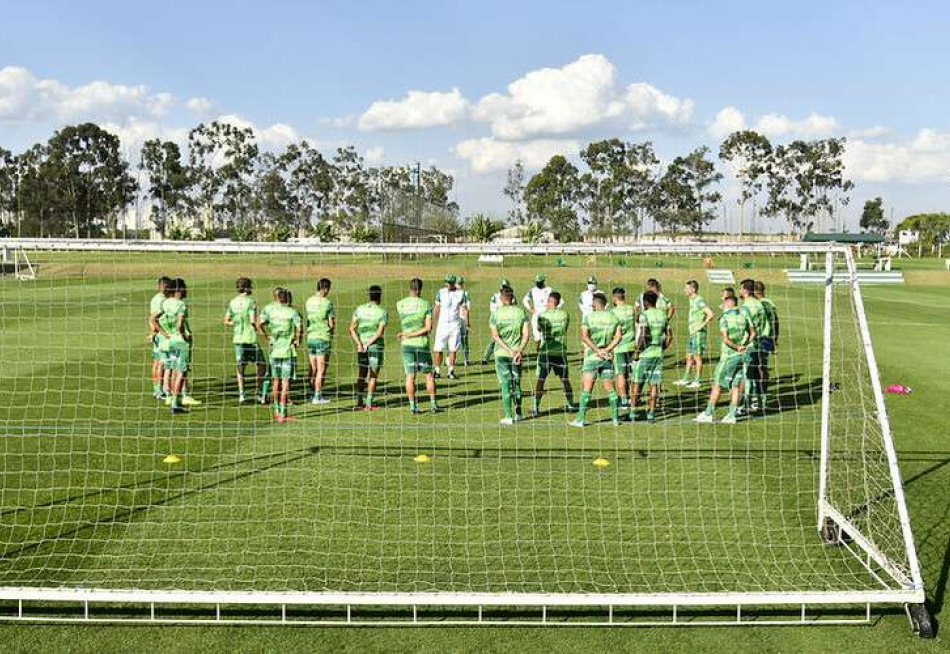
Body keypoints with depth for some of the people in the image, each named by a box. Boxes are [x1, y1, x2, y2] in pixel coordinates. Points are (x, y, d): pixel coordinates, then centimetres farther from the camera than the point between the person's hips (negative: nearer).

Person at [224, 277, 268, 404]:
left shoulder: (232, 302, 7)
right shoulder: (251, 301, -9)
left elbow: (226, 322, 9)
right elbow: (253, 321, -16)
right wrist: (257, 328, 3)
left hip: (238, 338, 5)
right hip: (251, 338, -5)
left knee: (240, 367, 9)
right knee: (261, 365, 9)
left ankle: (241, 394, 4)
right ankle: (257, 391, 8)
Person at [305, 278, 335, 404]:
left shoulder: (308, 301, 4)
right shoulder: (327, 303, -12)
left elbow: (308, 319, 9)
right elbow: (332, 324, -9)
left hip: (310, 338, 5)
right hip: (323, 338, -5)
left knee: (313, 369, 13)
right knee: (321, 369, 1)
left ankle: (314, 394, 19)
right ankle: (317, 396, 3)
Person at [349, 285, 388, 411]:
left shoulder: (359, 309, 2)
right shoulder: (383, 312, -8)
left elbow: (352, 328, -5)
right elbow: (380, 332, -16)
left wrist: (359, 344, -10)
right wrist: (368, 344, -12)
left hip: (361, 345, 3)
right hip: (376, 346, -3)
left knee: (361, 376, 12)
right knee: (373, 376, 5)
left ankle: (359, 402, 9)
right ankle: (369, 404, 3)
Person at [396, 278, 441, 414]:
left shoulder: (399, 304, -1)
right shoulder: (426, 305, -7)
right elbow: (428, 328, -13)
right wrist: (410, 335, -11)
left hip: (407, 345, 2)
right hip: (422, 344, -2)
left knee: (410, 376, 5)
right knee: (429, 375, 9)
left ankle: (413, 406, 6)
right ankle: (433, 404, 11)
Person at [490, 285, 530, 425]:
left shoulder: (496, 314, -6)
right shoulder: (521, 312, -1)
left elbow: (495, 336, -12)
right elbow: (526, 334, -8)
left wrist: (509, 350, -12)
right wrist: (519, 351, -10)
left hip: (501, 353, -2)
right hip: (517, 352, 2)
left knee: (505, 384, 3)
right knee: (516, 383, 16)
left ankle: (508, 416, 3)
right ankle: (518, 413, 22)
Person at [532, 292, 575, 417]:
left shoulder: (543, 316, -7)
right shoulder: (565, 315, -1)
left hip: (545, 351, -2)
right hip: (560, 352, 2)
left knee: (540, 379, 0)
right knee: (565, 379, 14)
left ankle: (536, 408, -4)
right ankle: (570, 405, 23)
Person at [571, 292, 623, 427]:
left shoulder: (588, 317, -4)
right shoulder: (614, 317, 5)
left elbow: (584, 336, -14)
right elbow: (618, 336, -4)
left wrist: (597, 350, -13)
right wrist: (607, 350, -9)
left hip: (592, 356, -3)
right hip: (607, 356, 3)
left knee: (587, 388, -2)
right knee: (610, 387, 10)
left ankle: (581, 419, -2)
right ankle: (616, 417, 12)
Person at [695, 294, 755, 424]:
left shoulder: (724, 319, -13)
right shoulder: (743, 317, 6)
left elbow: (725, 339, -22)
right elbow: (753, 333, 16)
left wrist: (737, 347, -9)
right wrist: (745, 346, 11)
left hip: (729, 356, -6)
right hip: (741, 355, 6)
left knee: (717, 385, 2)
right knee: (736, 386, 8)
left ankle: (709, 413, 7)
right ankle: (732, 415, 9)